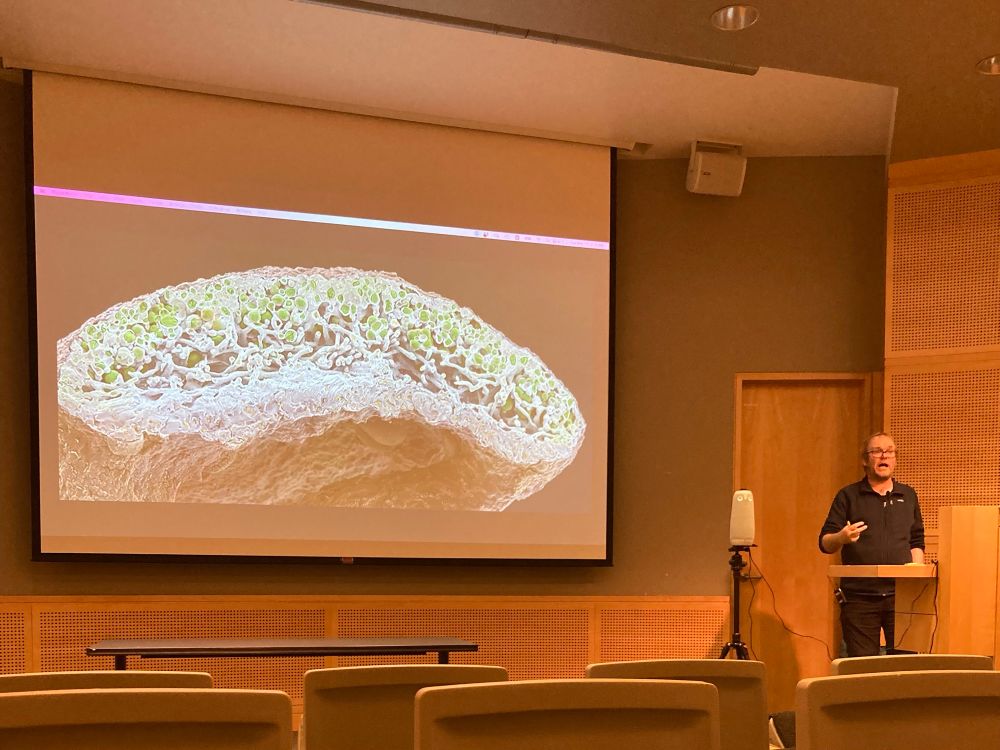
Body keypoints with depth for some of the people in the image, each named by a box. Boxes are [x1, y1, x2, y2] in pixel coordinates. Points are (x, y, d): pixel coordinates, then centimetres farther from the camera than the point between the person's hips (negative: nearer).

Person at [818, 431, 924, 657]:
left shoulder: (908, 496, 16)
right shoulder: (848, 496, 6)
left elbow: (916, 541, 19)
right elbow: (825, 543, 2)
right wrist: (841, 538, -21)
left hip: (900, 595, 2)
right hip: (858, 596, -2)